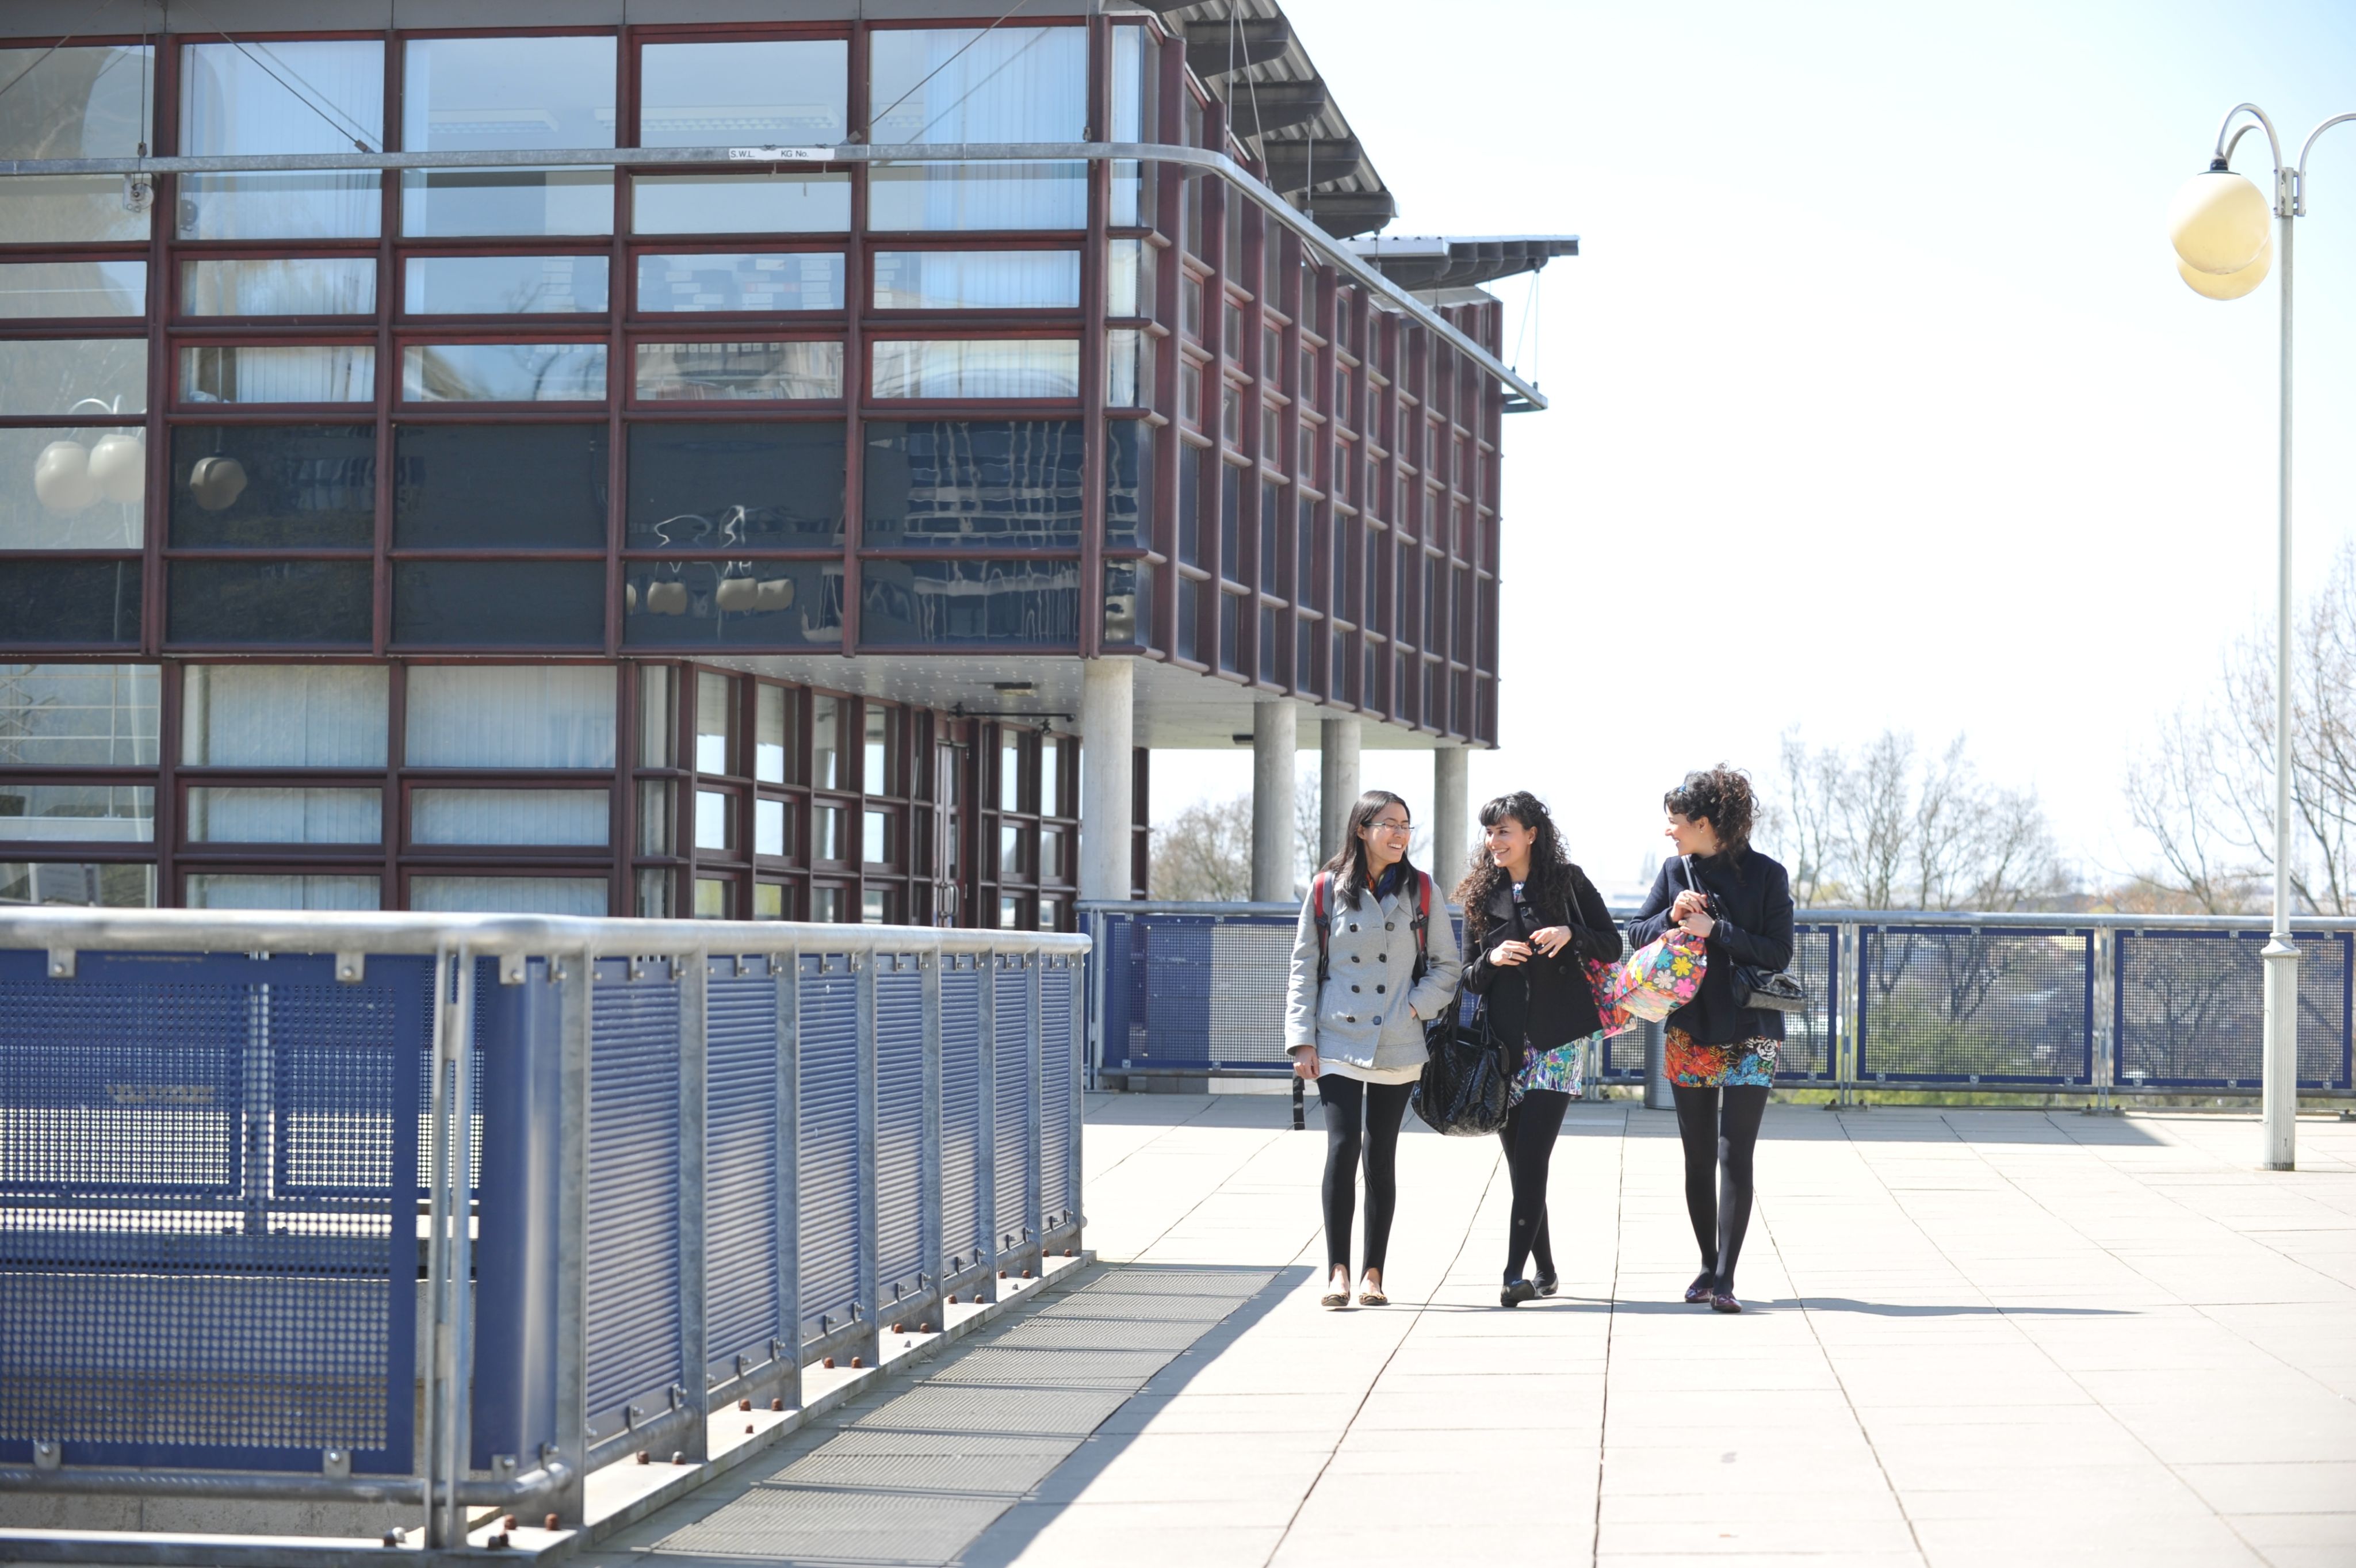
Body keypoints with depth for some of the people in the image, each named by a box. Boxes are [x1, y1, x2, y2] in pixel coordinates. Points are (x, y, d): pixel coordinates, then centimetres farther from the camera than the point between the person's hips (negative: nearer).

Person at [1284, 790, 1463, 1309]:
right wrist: (1302, 1040, -2)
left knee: (1381, 1158, 5)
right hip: (1338, 1043, -1)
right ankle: (1338, 1272, -11)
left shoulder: (1420, 891, 5)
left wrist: (1415, 1008, -6)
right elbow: (1304, 969, 5)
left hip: (1397, 1047, 1)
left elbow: (1446, 965, 10)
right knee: (1343, 1148, -13)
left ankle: (1373, 1273, 12)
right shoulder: (1327, 890, 2)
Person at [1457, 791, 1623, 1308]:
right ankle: (1545, 1271, 16)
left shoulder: (1567, 881, 3)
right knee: (1519, 1162, 5)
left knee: (1532, 1157, -13)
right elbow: (1468, 978, 11)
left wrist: (1572, 934, -13)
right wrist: (1492, 959, -10)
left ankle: (1515, 1272, -15)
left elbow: (1612, 945, 5)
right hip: (1504, 1041, 4)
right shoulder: (1482, 895, 10)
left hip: (1558, 1039, -4)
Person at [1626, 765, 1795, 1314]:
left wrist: (1714, 930, -19)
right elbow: (1636, 932, 9)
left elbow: (1779, 953, -12)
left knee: (1735, 1156, -8)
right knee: (1698, 1159, 9)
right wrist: (1671, 918, -11)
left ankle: (1725, 1278, -9)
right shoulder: (1675, 872, 6)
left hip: (1748, 1036, -4)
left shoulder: (1766, 876, -7)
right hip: (1688, 1031, 4)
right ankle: (1709, 1265, 21)